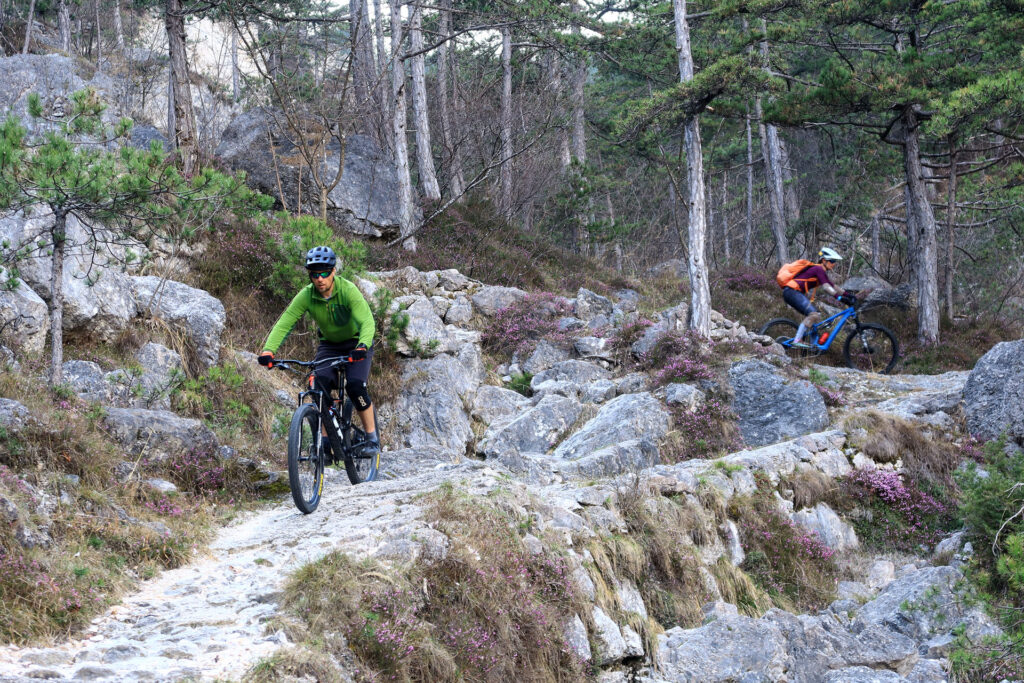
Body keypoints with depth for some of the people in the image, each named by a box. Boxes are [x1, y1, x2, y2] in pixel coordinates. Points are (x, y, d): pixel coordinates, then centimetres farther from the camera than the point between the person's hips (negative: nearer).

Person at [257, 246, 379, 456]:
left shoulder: (348, 290, -27)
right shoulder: (306, 296, -18)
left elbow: (367, 321, -38)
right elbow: (284, 324, -24)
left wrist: (362, 346, -58)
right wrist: (268, 350, -40)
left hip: (356, 344, -3)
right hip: (329, 345, 3)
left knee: (355, 385, -25)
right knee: (320, 381, -24)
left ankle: (372, 436, -7)